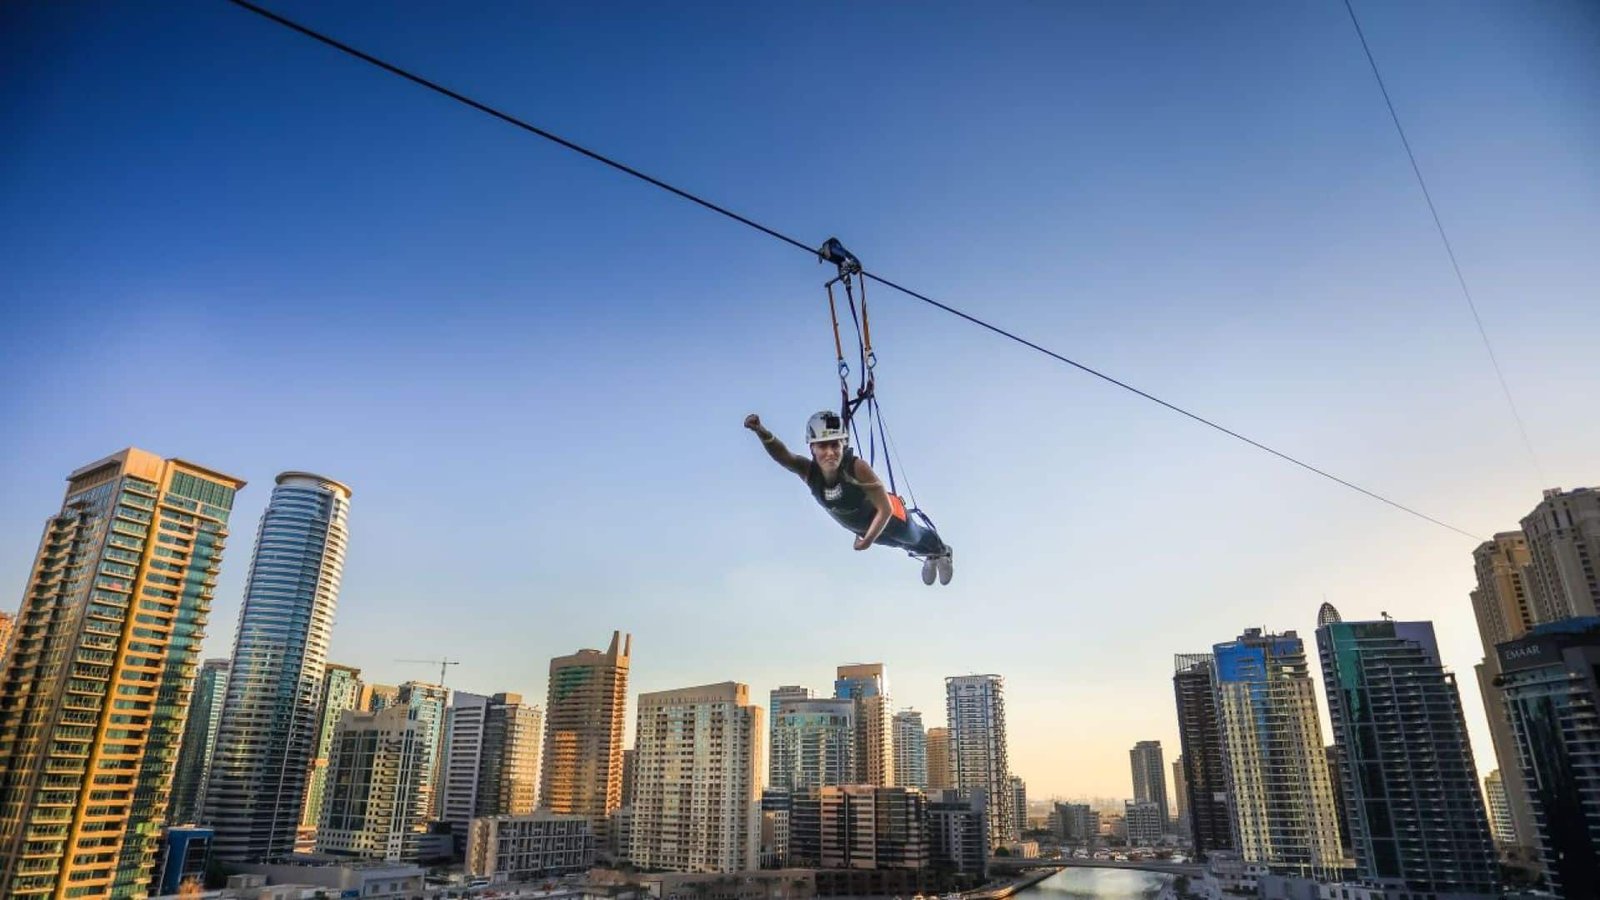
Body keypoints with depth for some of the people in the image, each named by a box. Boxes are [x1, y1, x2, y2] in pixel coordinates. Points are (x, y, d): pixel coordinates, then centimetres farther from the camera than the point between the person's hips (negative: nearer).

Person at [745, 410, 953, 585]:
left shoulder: (856, 468, -44)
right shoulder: (809, 471, -34)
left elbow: (885, 509, -37)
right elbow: (782, 456, -55)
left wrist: (868, 539, -40)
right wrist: (762, 433, -71)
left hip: (890, 517, -4)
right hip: (861, 528, 4)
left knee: (913, 537, 29)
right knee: (903, 544, 34)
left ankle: (943, 551, 65)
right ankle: (929, 556, 68)